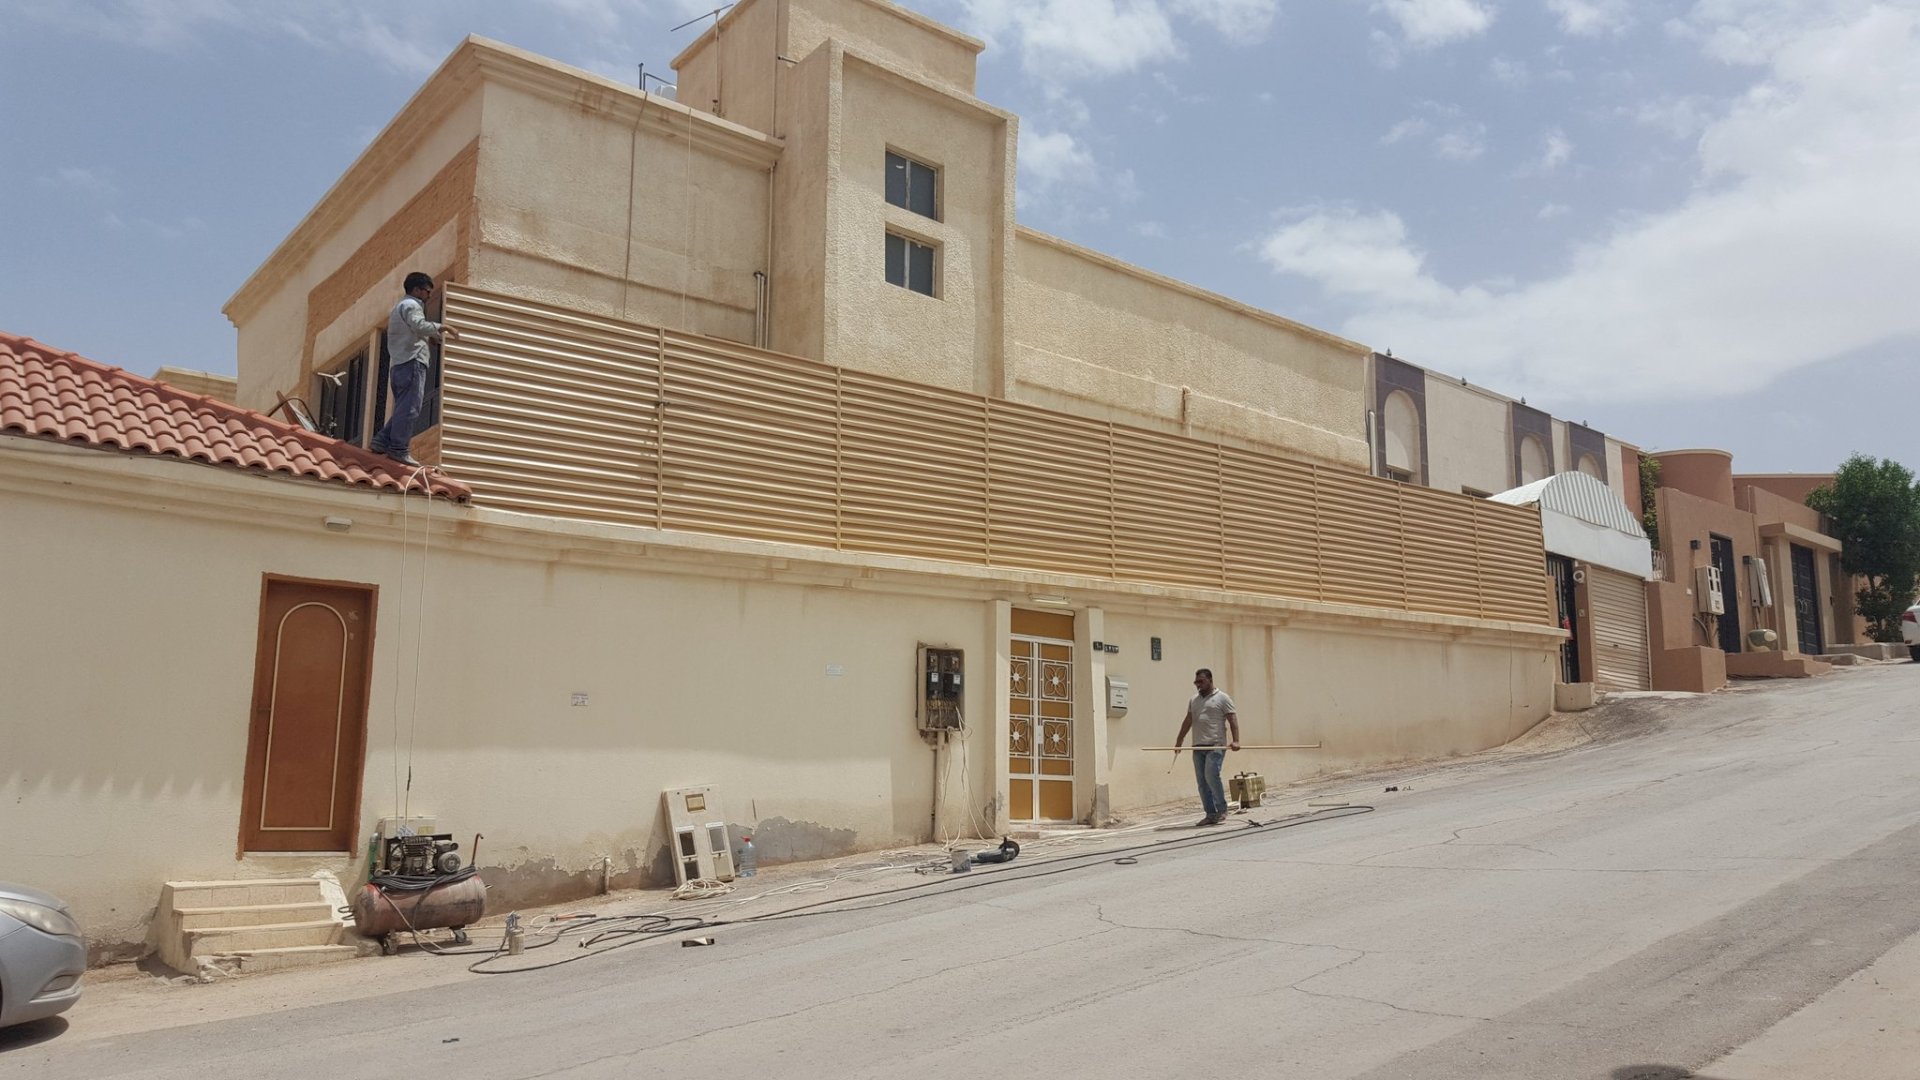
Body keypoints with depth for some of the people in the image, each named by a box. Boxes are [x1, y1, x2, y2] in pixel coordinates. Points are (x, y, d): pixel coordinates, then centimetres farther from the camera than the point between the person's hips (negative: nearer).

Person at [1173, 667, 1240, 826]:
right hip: (1198, 747, 6)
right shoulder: (1194, 700, 19)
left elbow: (1233, 719, -5)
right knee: (1202, 781, 2)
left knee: (1211, 776, -17)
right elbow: (1187, 722, 21)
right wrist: (1178, 742, 16)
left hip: (1215, 746, -6)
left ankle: (1222, 810, -3)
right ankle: (1211, 814, 6)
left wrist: (1235, 740, -18)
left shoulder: (1222, 698, 2)